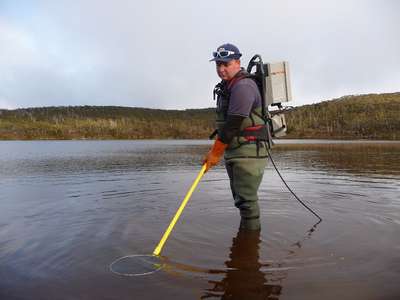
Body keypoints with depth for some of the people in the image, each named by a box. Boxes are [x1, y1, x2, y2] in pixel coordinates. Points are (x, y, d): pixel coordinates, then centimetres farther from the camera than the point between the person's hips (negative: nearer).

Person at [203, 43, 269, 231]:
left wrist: (215, 153, -15)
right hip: (234, 152, 10)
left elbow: (233, 124, -21)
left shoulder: (243, 86, -16)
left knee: (246, 199, -7)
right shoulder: (227, 86, 16)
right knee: (241, 198, 17)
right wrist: (217, 149, 15)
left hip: (249, 151, -10)